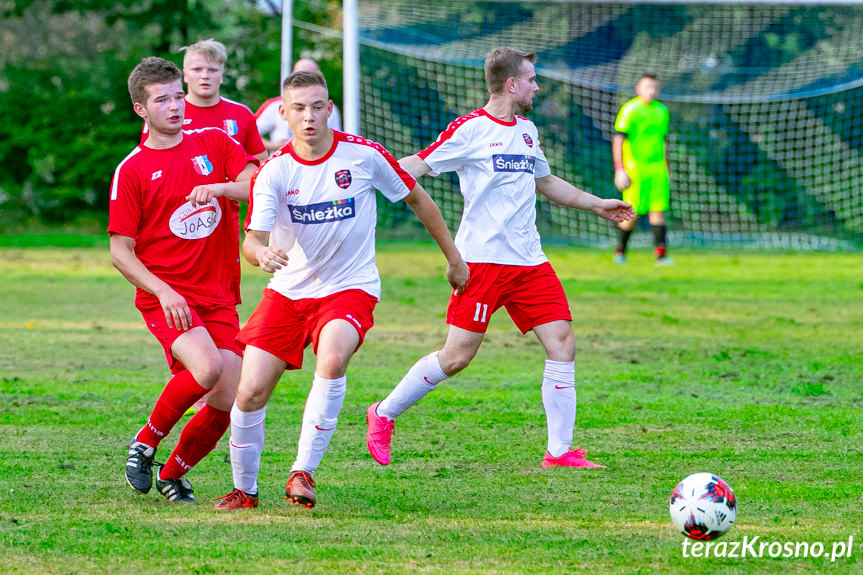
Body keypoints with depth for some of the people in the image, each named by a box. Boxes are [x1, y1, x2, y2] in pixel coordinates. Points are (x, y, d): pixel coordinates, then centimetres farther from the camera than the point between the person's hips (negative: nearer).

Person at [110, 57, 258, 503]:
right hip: (164, 296, -4)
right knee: (207, 369, -30)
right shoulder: (131, 170, -1)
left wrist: (222, 188, -19)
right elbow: (120, 251, -2)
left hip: (219, 297, 4)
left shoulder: (214, 143, 9)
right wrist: (163, 291, -16)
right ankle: (147, 440, -5)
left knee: (228, 404, -4)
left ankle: (173, 473, 22)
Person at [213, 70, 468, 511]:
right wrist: (261, 254, -44)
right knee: (250, 393, -7)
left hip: (350, 289, -2)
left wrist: (453, 258, 14)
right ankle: (244, 488, 18)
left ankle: (303, 473, -23)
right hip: (288, 290, 2)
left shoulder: (363, 155, -8)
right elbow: (252, 240, -18)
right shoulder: (273, 172, -8)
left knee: (331, 359, -34)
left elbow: (417, 199, 8)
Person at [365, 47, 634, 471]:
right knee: (457, 356, -7)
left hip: (529, 261, 7)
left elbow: (545, 182, 34)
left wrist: (597, 205, 40)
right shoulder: (470, 130, -6)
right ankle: (384, 415, 13)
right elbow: (417, 165, -9)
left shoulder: (527, 131, 17)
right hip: (482, 258, -7)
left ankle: (560, 451, 1)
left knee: (562, 344, -4)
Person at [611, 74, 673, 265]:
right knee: (633, 213, -4)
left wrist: (667, 169, 24)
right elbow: (617, 140, -9)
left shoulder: (662, 111, 14)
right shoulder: (630, 110, -6)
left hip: (657, 169, 5)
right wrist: (619, 169, -16)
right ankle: (620, 251, 16)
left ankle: (661, 254, -12)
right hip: (635, 169, -5)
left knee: (658, 210, -6)